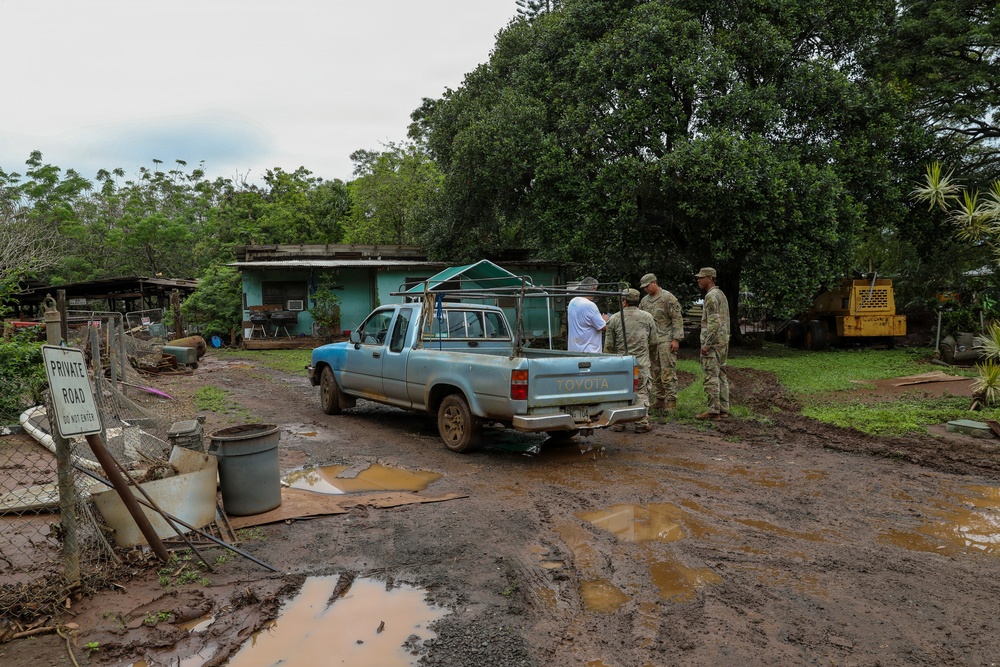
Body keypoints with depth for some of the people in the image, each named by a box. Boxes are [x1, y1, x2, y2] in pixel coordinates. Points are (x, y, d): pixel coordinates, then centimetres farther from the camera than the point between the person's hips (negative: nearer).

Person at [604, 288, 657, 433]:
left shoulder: (615, 319, -2)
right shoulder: (647, 317, 1)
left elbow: (608, 345, 0)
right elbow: (653, 342, 6)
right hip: (641, 363, 0)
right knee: (641, 393, 6)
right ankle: (642, 423, 7)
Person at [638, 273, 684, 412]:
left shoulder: (668, 298, -5)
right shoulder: (644, 300, 15)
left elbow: (677, 319, -8)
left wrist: (676, 339, -14)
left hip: (665, 340, -7)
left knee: (668, 371, -9)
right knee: (655, 371, 9)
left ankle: (671, 400, -5)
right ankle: (659, 399, 16)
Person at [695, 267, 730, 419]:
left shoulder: (711, 296, -14)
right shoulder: (721, 294, 18)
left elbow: (714, 322, -22)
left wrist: (707, 344, -21)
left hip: (713, 342, -10)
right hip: (723, 341, 10)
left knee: (710, 376, -8)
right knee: (721, 375, 11)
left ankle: (713, 410, -8)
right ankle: (723, 408, 15)